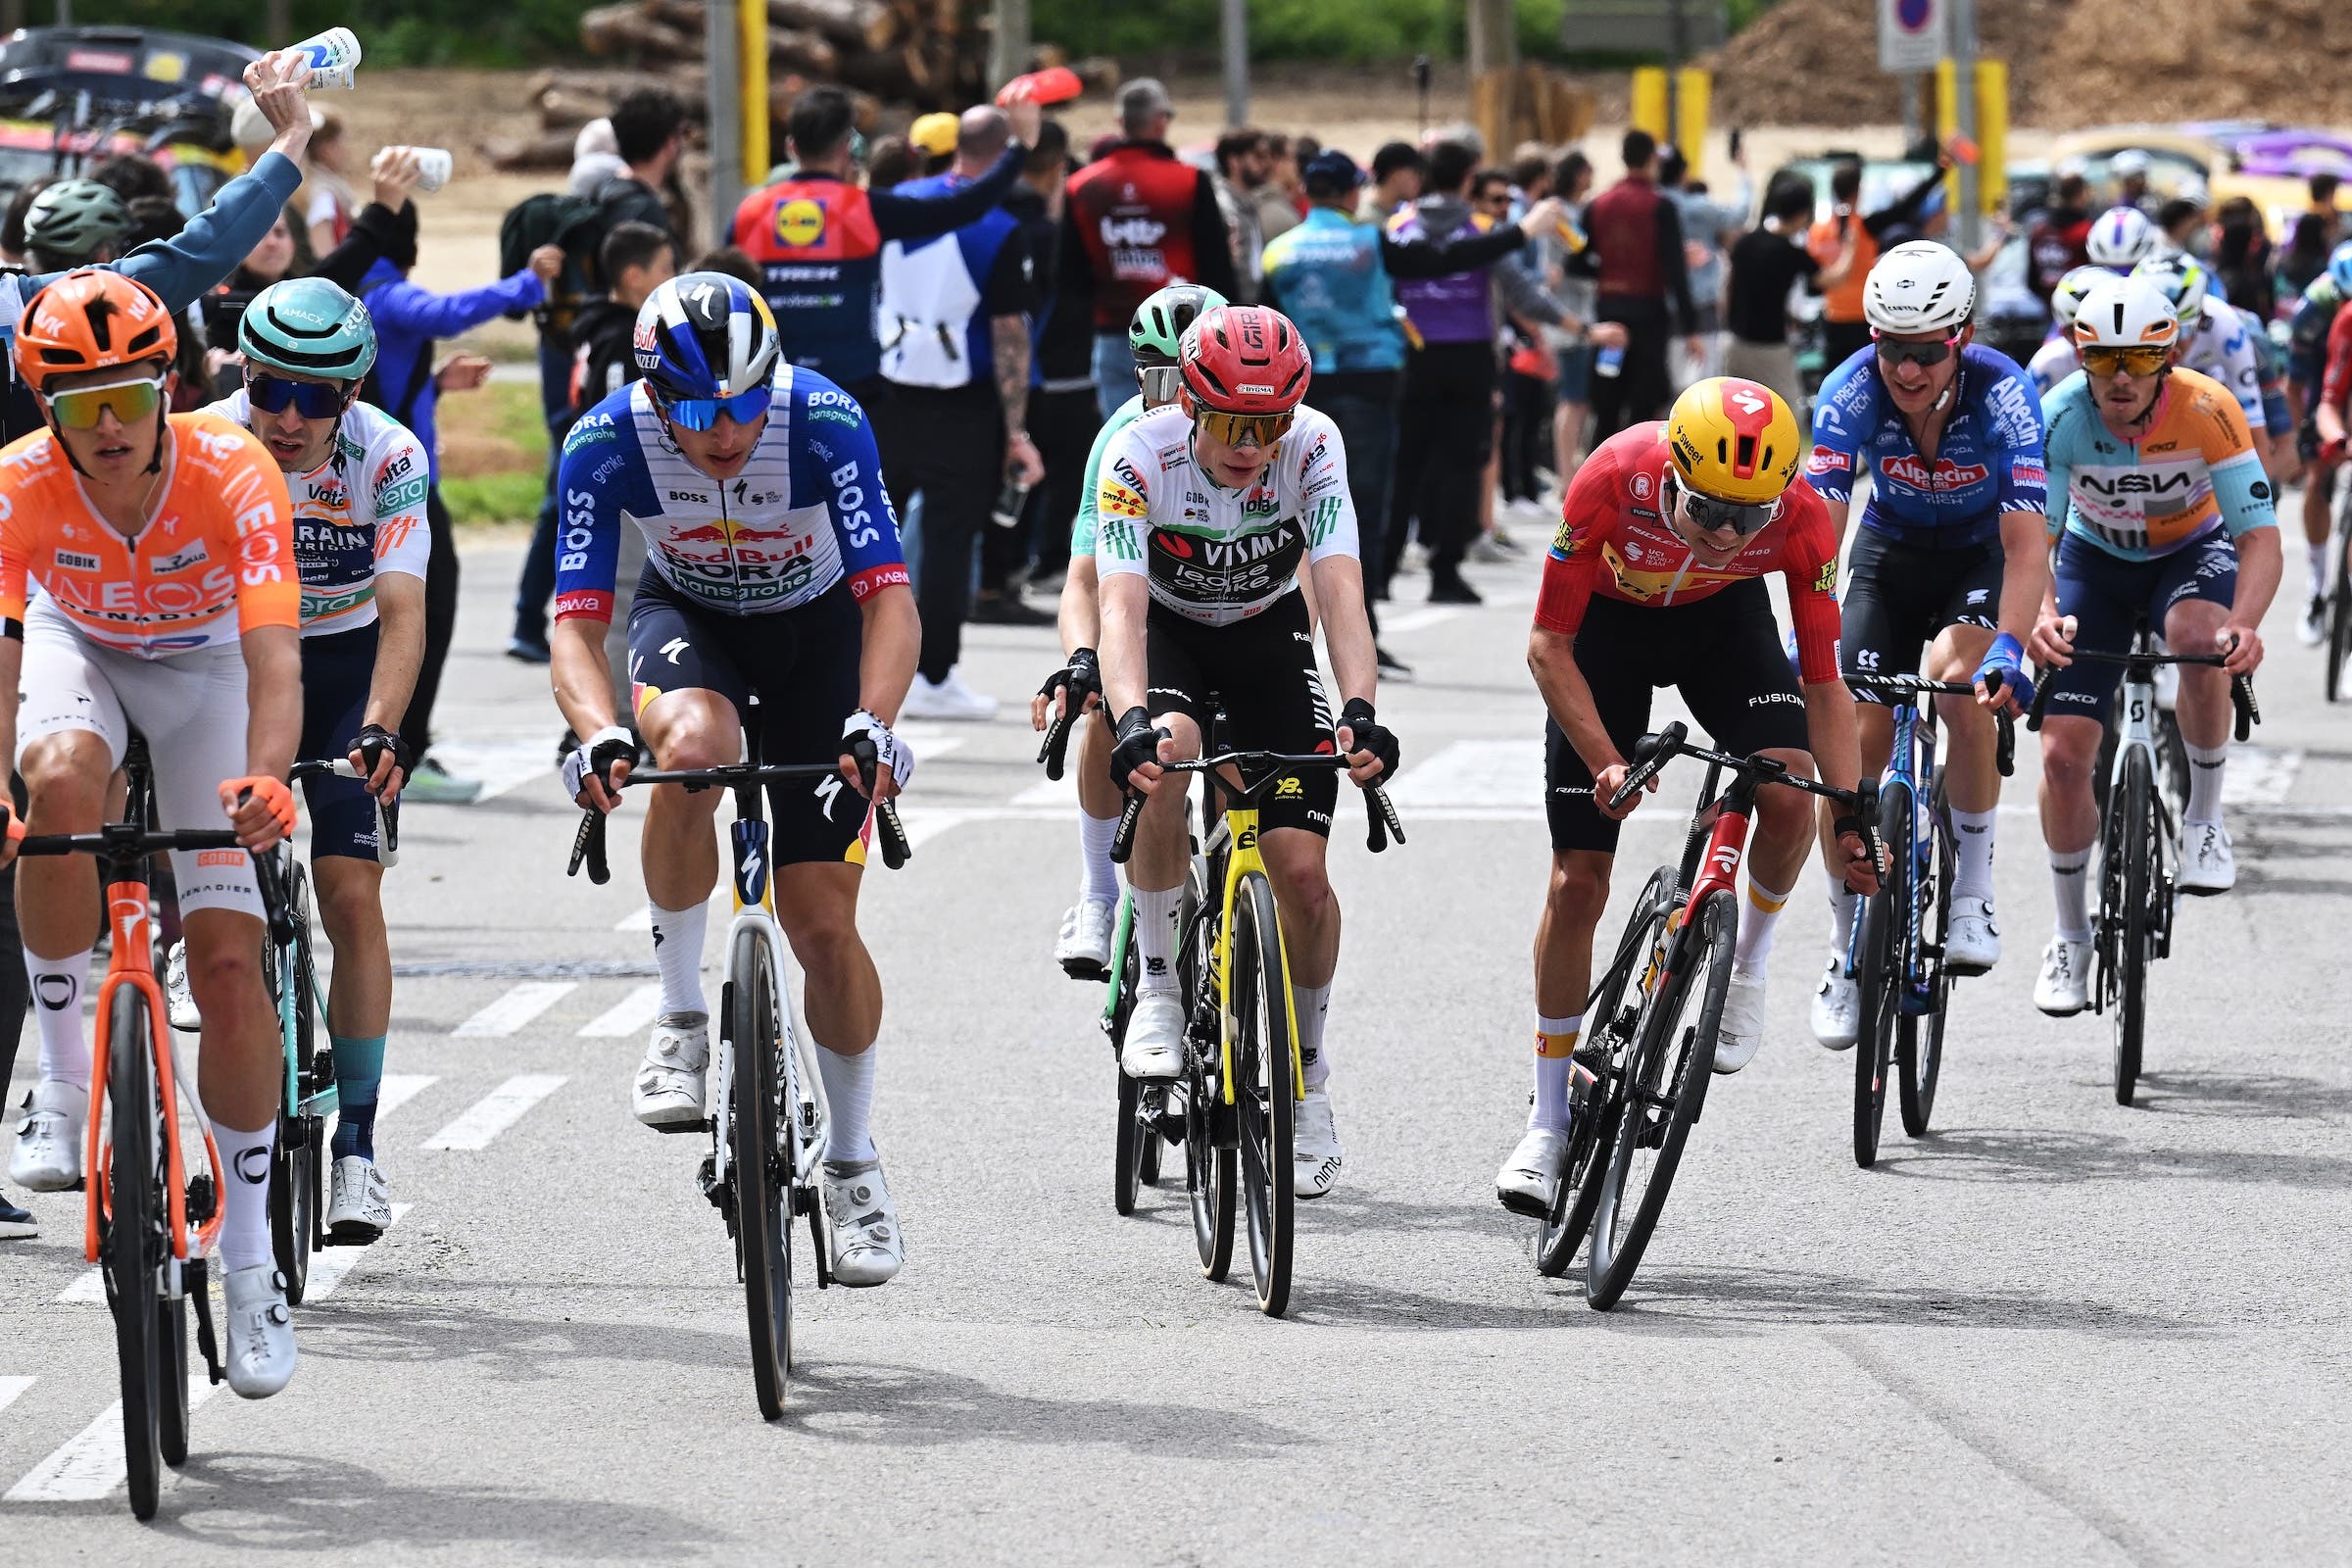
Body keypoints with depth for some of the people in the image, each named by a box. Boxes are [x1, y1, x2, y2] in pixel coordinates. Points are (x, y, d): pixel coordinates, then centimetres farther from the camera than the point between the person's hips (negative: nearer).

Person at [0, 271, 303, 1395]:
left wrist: (265, 781, -59)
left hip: (201, 660, -1)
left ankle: (251, 1263, 1)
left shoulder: (233, 474, -32)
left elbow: (273, 660, -40)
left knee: (229, 957, -10)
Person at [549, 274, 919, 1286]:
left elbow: (890, 597, -33)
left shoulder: (826, 424, -32)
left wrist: (871, 724, -50)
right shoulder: (606, 444, -28)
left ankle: (852, 1158, 17)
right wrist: (599, 735, -48)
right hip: (688, 617, 0)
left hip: (817, 625, 0)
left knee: (822, 920, -5)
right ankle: (681, 1018, -18)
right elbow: (575, 620, -29)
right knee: (692, 744, -37)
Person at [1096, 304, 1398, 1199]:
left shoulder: (1313, 448, -27)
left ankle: (1308, 1088, 12)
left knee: (1300, 869, -11)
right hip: (1166, 628, -1)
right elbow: (1119, 606, -39)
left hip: (1266, 631, 1)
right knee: (1166, 754, -36)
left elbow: (1340, 591, -34)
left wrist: (1360, 711, -51)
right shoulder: (1141, 455, -31)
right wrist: (1134, 718, -57)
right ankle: (1158, 986, -17)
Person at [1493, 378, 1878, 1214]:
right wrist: (1607, 765, -34)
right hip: (1609, 618, -1)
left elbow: (1823, 683, -20)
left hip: (1723, 616, 1)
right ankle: (1549, 1122, 8)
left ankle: (1748, 964, 3)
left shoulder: (1802, 521, -32)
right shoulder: (1614, 480, -37)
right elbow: (1549, 649, -26)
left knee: (1788, 792, -27)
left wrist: (1852, 816, -28)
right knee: (1578, 882, -4)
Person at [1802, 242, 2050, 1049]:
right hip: (1893, 551, 2)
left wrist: (2010, 649, -49)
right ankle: (1847, 951, 6)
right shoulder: (1852, 392, -27)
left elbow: (2025, 543, -36)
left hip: (1983, 553, -2)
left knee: (1958, 678, -32)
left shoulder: (2002, 392, -31)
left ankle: (1974, 889, -15)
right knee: (1855, 739, -10)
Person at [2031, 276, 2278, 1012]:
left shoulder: (2208, 411, -30)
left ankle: (2204, 819, -15)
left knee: (2201, 640, -38)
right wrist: (2042, 616, -49)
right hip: (2096, 558, 2)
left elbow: (2259, 536, -31)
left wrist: (2245, 625, -50)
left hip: (2191, 551, -2)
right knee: (2063, 756, -9)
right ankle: (2071, 936, 13)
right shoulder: (2059, 417, -27)